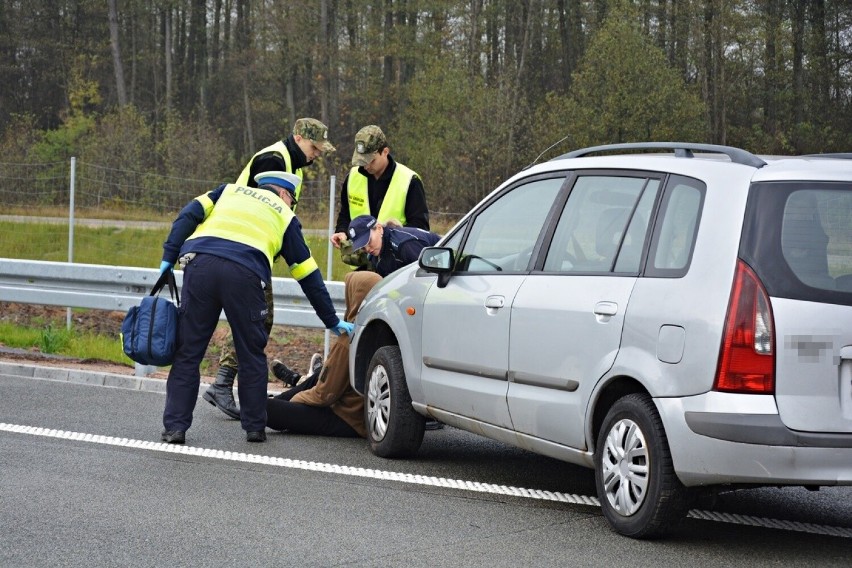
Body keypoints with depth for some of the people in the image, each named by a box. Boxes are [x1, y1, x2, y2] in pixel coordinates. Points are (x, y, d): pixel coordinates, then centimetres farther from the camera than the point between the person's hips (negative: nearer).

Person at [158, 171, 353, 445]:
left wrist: (169, 257, 12)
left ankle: (175, 426, 5)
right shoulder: (285, 217, 27)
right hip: (244, 275, -2)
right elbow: (308, 275, 28)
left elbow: (188, 215, 14)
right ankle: (255, 427, 20)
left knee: (187, 352, 7)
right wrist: (332, 321, 33)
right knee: (252, 356, 14)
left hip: (200, 264, 2)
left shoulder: (229, 191, 32)